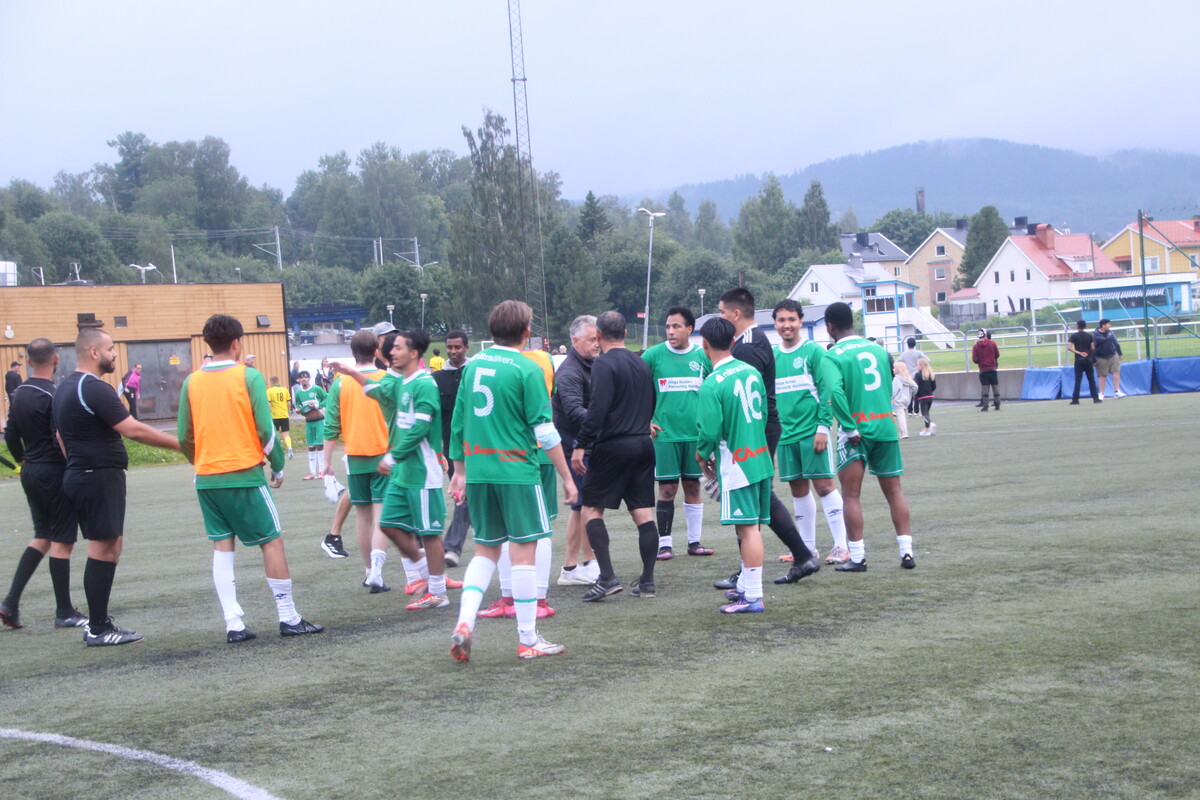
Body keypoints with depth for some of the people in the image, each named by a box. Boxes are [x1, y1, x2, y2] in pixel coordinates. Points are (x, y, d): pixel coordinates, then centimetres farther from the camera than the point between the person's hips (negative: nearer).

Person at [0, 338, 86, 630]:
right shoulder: (53, 395, -17)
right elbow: (61, 439, -22)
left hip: (30, 472, 8)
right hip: (54, 472, -8)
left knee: (42, 536, 17)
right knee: (62, 540, 0)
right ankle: (64, 613, 5)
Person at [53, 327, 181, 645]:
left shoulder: (65, 388, 14)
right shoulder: (94, 389, -18)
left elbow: (61, 436, 23)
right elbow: (133, 430, -22)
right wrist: (178, 443, -17)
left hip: (80, 474, 10)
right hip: (100, 476, -10)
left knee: (111, 544, 16)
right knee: (103, 549, -5)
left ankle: (97, 622, 18)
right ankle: (98, 630, -1)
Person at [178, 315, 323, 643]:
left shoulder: (192, 382, 4)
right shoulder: (249, 377, -7)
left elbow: (184, 437, 5)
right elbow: (266, 429, -10)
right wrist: (277, 467, 2)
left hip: (206, 478, 4)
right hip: (244, 474, -4)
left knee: (222, 546, 8)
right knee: (271, 541, 4)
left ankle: (233, 624, 4)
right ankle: (288, 618, 7)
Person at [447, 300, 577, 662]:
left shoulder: (473, 365, 8)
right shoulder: (527, 370, -9)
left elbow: (458, 423, 13)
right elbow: (544, 431, -10)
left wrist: (460, 469, 23)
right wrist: (566, 477, -3)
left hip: (478, 470, 6)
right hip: (516, 471, -6)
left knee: (485, 550, 16)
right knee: (523, 550, 2)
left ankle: (464, 623, 1)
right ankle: (528, 639, 8)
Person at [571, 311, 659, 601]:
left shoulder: (604, 364, -9)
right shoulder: (641, 363, 15)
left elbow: (598, 408, -19)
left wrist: (581, 445, -18)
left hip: (613, 445, -7)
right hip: (644, 444, 7)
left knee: (591, 508, 2)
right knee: (644, 513, 6)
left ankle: (607, 577, -9)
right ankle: (647, 581, 6)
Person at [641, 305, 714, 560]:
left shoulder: (703, 356, 4)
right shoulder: (654, 355, -3)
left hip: (695, 433, 2)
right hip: (664, 433, -2)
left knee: (693, 486, 8)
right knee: (667, 489, -2)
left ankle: (694, 542, 16)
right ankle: (665, 544, 4)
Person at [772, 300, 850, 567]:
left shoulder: (814, 351, -4)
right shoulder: (771, 356, 11)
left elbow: (826, 392, -7)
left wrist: (823, 427, -13)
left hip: (811, 432, -5)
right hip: (784, 433, 5)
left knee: (824, 485, -6)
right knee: (798, 489, 9)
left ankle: (841, 544, -2)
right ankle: (807, 546, 18)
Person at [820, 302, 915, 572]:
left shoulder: (833, 356, -8)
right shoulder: (877, 349, 10)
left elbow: (835, 391, -22)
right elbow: (889, 388, 16)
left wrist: (850, 428, -19)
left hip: (855, 432, -5)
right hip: (885, 426, 5)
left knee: (851, 495, 3)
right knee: (894, 491, 12)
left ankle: (857, 557, 2)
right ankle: (907, 552, 9)